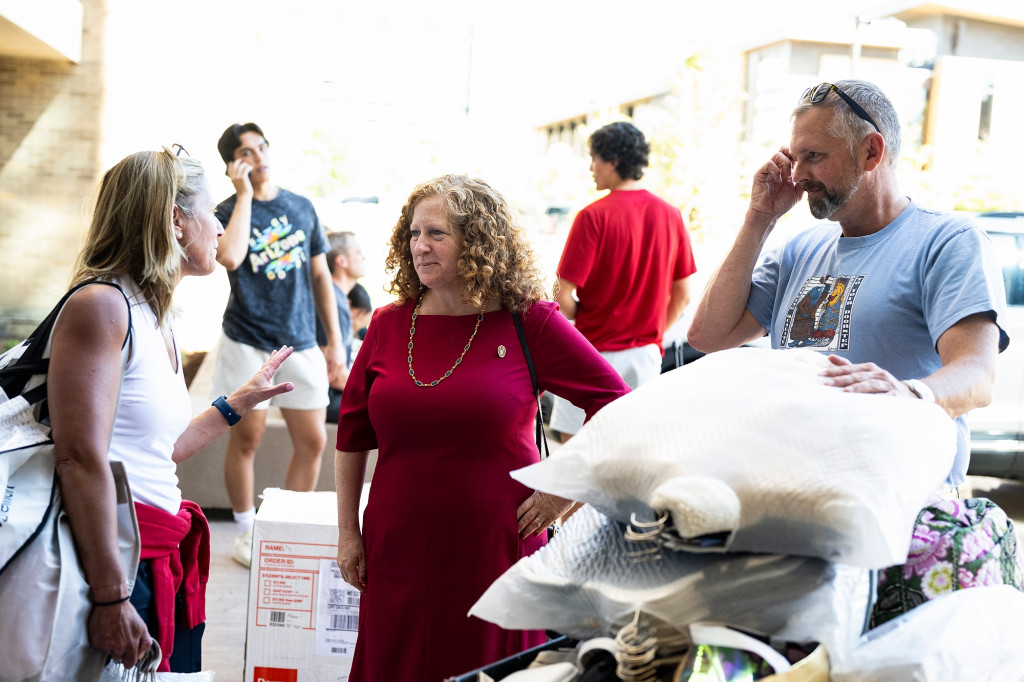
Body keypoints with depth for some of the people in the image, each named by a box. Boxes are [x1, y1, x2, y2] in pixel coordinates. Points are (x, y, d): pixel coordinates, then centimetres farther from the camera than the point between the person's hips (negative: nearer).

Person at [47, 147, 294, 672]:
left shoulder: (158, 320, 15)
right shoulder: (100, 305, -13)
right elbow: (81, 460, -21)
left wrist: (240, 401, 29)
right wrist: (111, 598, -25)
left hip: (167, 561, 9)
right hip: (115, 558, -9)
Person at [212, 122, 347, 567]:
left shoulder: (302, 208, 8)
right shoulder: (228, 211, -3)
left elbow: (320, 276, 12)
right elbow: (229, 257, -25)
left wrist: (335, 342, 8)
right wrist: (245, 194, -17)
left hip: (300, 342, 3)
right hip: (248, 342, -3)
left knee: (312, 441, 4)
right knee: (246, 437, 4)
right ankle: (247, 533, 21)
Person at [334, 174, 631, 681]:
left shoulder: (528, 322, -6)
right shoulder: (389, 325, 4)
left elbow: (615, 405, -2)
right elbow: (352, 435, 13)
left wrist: (564, 491, -5)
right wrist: (348, 531, 11)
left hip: (496, 550, -3)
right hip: (398, 552, 3)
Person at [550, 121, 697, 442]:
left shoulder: (594, 216, -14)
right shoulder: (671, 215, 2)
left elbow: (563, 298, -15)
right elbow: (682, 296, 8)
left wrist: (580, 319, 6)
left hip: (595, 354, -5)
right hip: (647, 353, 5)